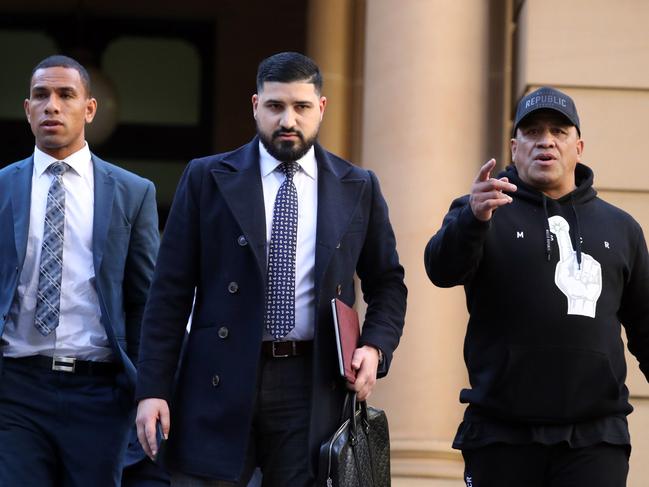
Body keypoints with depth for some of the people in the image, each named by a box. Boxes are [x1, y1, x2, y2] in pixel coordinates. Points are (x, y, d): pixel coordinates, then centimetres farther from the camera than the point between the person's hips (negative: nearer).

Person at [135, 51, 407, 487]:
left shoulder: (358, 188, 10)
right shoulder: (208, 179, 5)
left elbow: (387, 283, 16)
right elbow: (171, 291, 2)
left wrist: (375, 348, -4)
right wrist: (153, 388, -4)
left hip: (313, 386, 1)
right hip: (222, 384, -1)